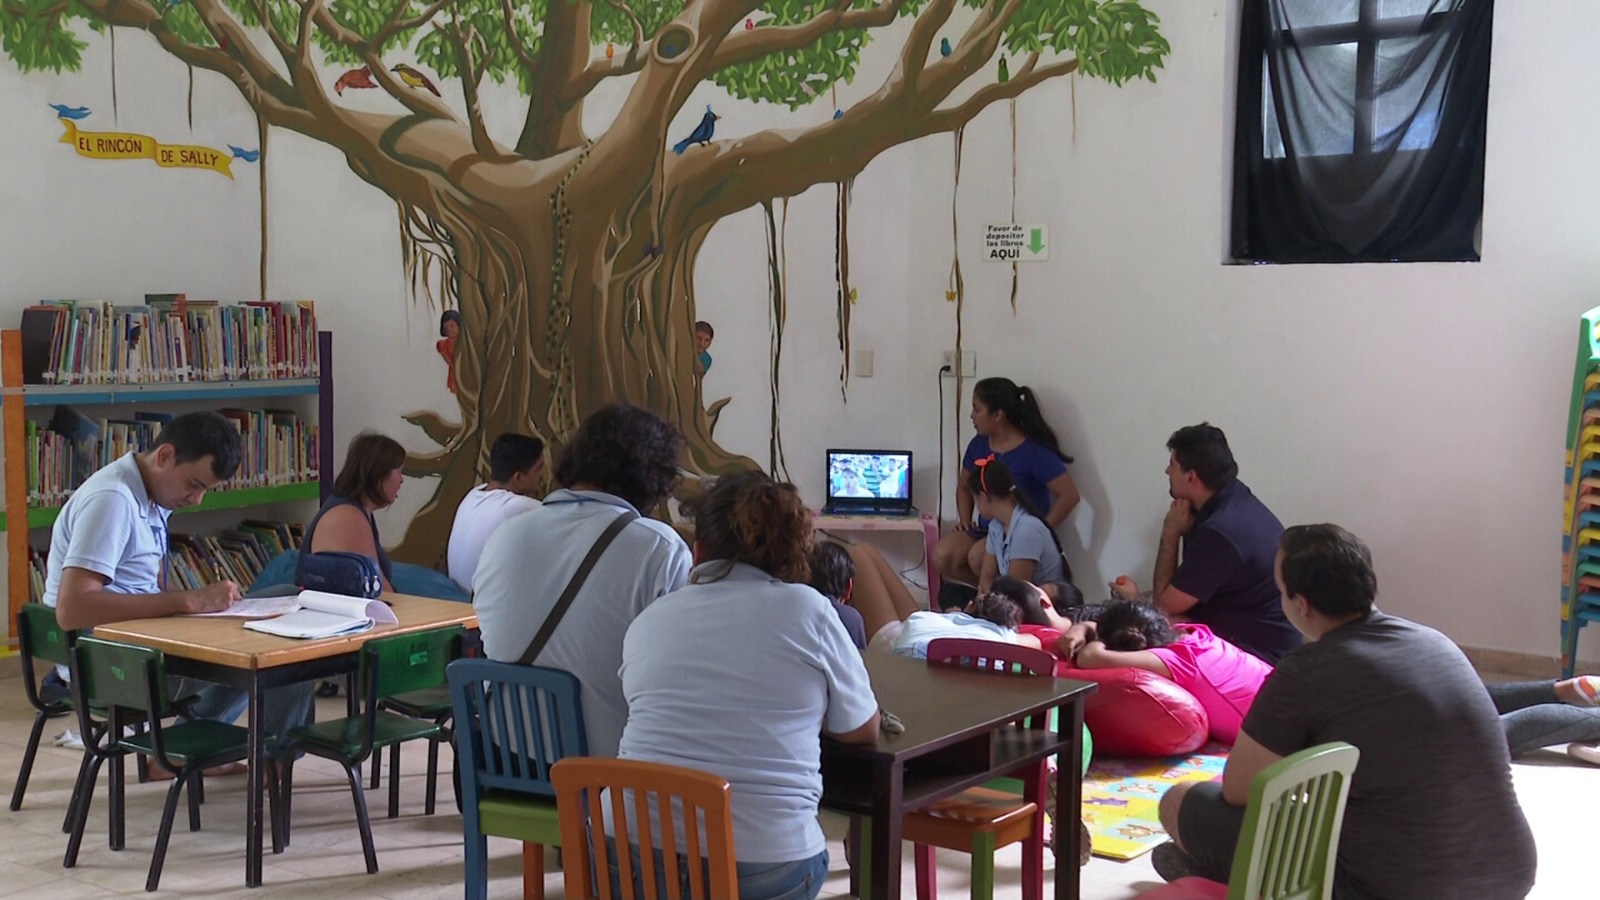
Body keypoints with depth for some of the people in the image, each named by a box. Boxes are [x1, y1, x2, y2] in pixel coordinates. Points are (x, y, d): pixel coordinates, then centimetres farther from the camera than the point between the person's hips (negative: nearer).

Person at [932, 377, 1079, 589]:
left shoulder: (1034, 451, -14)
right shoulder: (978, 445, 5)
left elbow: (1069, 496, -16)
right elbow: (964, 487, 21)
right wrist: (965, 520, 4)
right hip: (985, 531, 6)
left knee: (978, 556, -35)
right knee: (942, 556, -22)